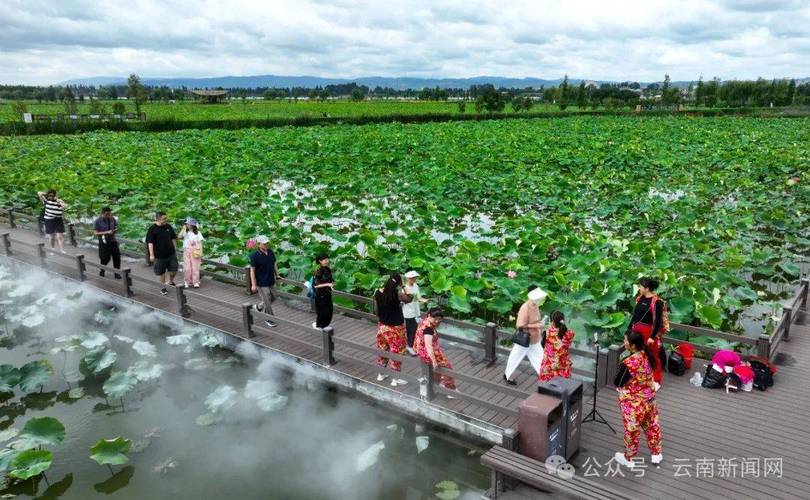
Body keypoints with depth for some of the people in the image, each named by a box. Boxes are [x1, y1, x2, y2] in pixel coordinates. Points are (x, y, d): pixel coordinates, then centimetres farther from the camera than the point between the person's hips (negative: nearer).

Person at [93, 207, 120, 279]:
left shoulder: (112, 219, 2)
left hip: (113, 241, 4)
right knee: (105, 258, 4)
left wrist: (115, 230, -10)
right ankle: (102, 271, 31)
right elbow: (96, 233, -12)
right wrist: (106, 232, -23)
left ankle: (117, 273, 13)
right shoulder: (97, 221, -9)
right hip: (104, 242, -3)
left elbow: (116, 228, 15)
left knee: (117, 257, 0)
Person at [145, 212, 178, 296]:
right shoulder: (152, 229, -11)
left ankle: (171, 281, 34)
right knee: (162, 272, 9)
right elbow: (150, 242, -14)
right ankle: (163, 287, 25)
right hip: (160, 254, -3)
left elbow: (173, 238, 14)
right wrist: (151, 254, -19)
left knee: (174, 270, 4)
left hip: (171, 253, 3)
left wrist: (174, 249, 16)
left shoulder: (168, 227, 2)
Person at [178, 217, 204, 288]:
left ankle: (196, 282, 6)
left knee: (195, 267, -1)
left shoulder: (198, 233, 3)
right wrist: (183, 229, -9)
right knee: (187, 268, -1)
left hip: (195, 252, -1)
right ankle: (187, 282, 11)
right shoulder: (185, 232, 5)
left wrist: (201, 253, -6)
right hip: (187, 252, 1)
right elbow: (179, 236, -15)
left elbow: (200, 244, 1)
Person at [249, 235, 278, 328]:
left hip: (271, 281, 6)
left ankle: (259, 306, 44)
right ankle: (269, 319, 18)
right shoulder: (254, 256, -18)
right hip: (261, 283, -6)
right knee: (267, 301, 1)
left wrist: (277, 275, 15)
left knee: (273, 297, 18)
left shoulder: (270, 252, -1)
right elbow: (252, 270, -14)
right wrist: (253, 285, -15)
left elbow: (274, 264, 13)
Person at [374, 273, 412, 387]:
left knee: (382, 350, 22)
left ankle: (381, 374, 36)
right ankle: (395, 379, 19)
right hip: (395, 328, -5)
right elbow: (409, 299, -5)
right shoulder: (397, 294, -23)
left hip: (382, 326, 5)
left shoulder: (378, 293, -7)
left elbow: (376, 310, 2)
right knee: (396, 352, 9)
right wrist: (402, 288, -6)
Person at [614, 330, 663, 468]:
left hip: (633, 403, -7)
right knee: (652, 426, 25)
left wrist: (620, 369, -4)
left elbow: (618, 383, -20)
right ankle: (656, 454, 42)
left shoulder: (629, 363, -33)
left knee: (632, 431, 13)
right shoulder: (647, 354, -10)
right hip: (649, 398, 7)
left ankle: (628, 459, 32)